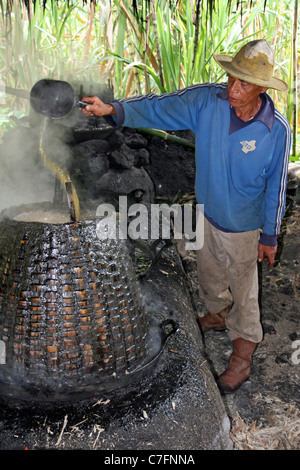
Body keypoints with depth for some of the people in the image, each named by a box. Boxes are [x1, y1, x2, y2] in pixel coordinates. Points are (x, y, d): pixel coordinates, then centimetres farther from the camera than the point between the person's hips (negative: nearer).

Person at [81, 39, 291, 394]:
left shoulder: (277, 130, -21)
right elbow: (158, 108, -15)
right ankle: (218, 314, 57)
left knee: (242, 287, 10)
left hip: (243, 223, -4)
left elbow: (275, 186, -12)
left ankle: (242, 355, 32)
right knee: (208, 271, 25)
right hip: (207, 211, 4)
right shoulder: (207, 100, -16)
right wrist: (113, 109, -32)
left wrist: (270, 235, -5)